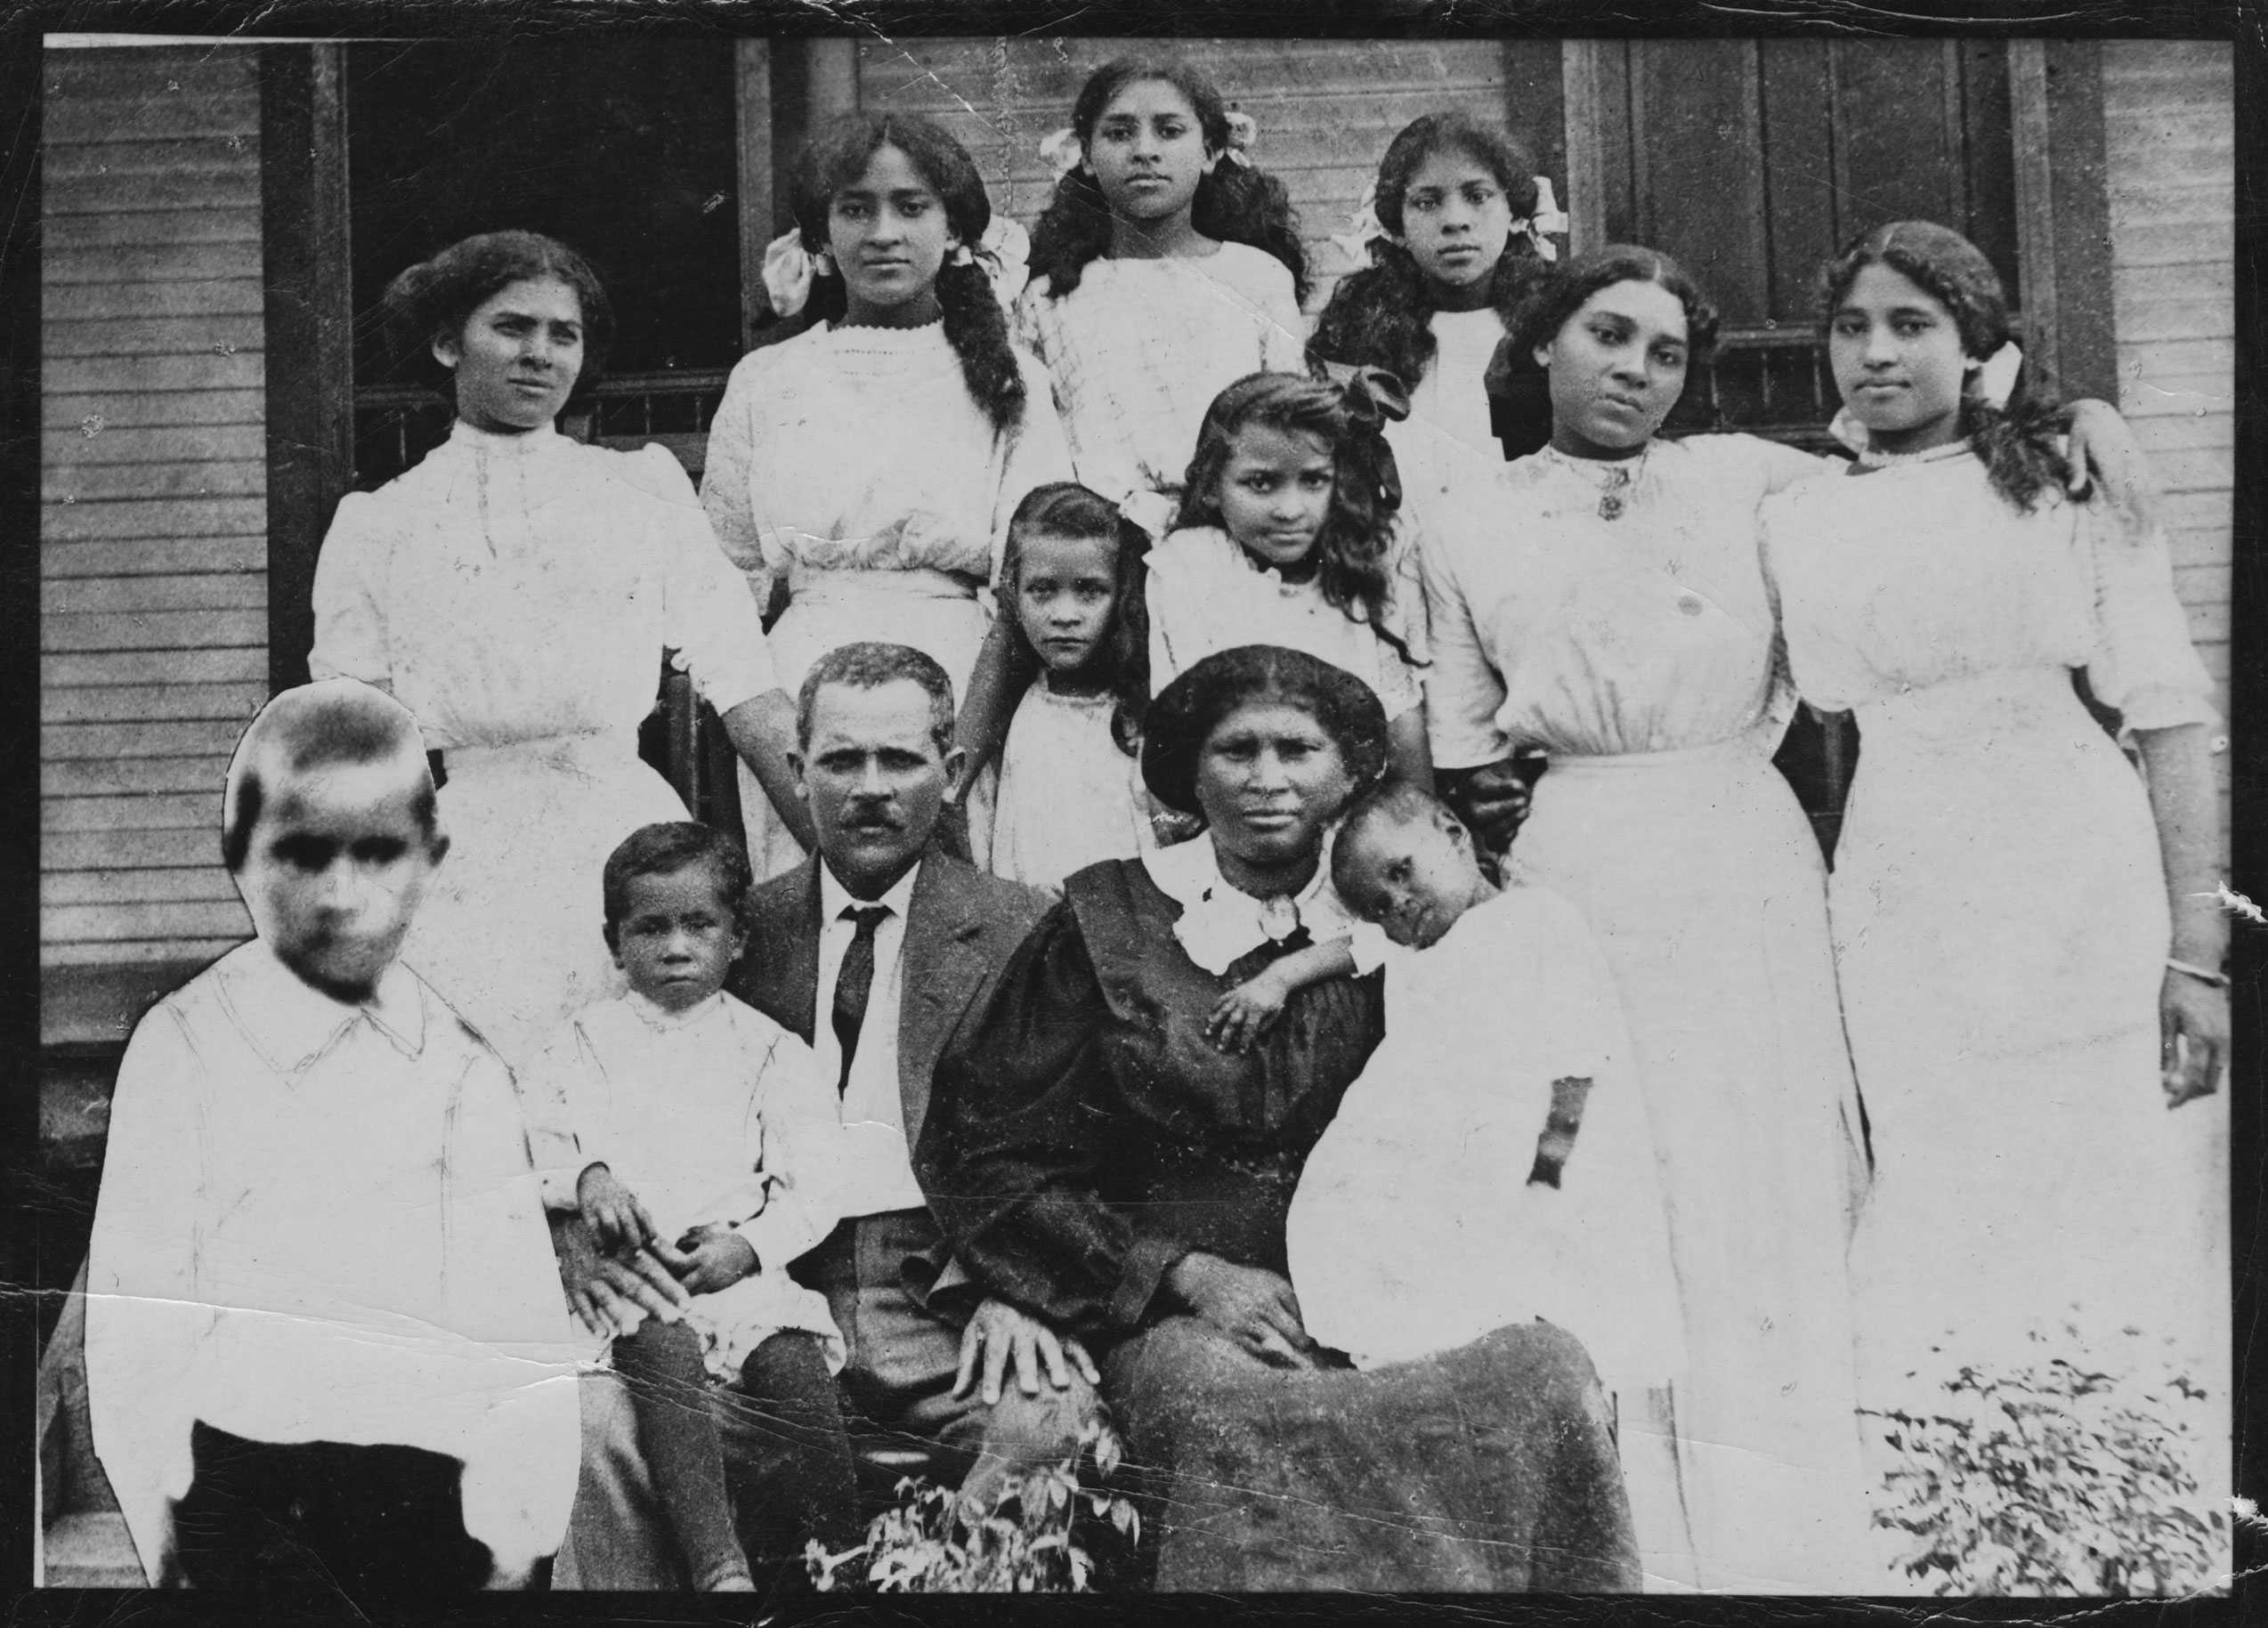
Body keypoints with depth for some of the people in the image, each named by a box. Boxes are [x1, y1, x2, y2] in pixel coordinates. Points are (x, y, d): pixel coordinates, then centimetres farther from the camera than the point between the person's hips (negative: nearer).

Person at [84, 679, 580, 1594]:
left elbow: (516, 1313, 1)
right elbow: (130, 1302, -1)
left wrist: (514, 1526, -5)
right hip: (242, 1475, -2)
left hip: (420, 1483, 2)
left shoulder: (462, 1071, 3)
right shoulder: (183, 1047, -1)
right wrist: (160, 1527, -2)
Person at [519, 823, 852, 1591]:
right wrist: (585, 1178, -14)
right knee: (662, 1350, -34)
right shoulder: (585, 1043, 20)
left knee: (796, 1356, -30)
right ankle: (717, 1566, -44)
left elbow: (811, 1188, 7)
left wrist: (745, 1245, -12)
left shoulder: (770, 1051, 16)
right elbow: (537, 1140, 9)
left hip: (744, 1268, 1)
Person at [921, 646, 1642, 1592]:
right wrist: (1188, 1274, -8)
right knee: (1242, 1417, -37)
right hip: (1172, 1316, -2)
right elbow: (983, 1149, 2)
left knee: (1545, 1374, -28)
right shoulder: (1112, 920, 5)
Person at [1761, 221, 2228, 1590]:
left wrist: (2198, 946, -9)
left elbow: (2168, 709, -2)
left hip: (2085, 885, -2)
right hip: (1904, 900, 2)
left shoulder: (2069, 475, 1)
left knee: (2123, 1210, 1)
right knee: (1940, 1226, 4)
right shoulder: (1800, 518, 9)